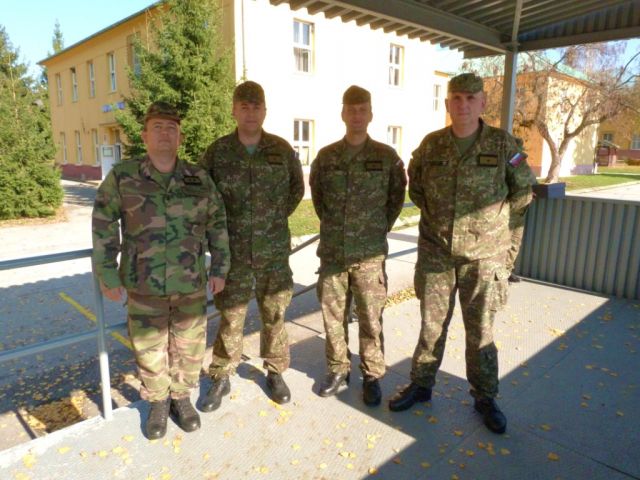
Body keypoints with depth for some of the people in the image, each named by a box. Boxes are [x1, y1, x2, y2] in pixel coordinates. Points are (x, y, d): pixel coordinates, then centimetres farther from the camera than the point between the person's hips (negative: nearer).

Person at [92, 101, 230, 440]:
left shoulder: (199, 178, 1)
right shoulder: (122, 177, -3)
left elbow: (217, 223, 5)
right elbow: (104, 225, -1)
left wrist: (220, 268, 2)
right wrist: (107, 274, -3)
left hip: (191, 284, 1)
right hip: (143, 285, -1)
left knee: (189, 346, 12)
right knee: (149, 348, 12)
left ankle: (181, 397, 36)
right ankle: (158, 402, 35)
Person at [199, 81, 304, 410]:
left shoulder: (282, 149, 1)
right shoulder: (217, 152, -2)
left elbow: (297, 187, 14)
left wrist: (279, 215, 7)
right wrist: (220, 223, 4)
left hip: (274, 250, 1)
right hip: (233, 251, -1)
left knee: (274, 313, 12)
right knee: (230, 316, 7)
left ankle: (275, 372, 31)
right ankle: (222, 378, 25)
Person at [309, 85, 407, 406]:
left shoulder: (387, 157, -1)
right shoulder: (326, 156, 4)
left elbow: (397, 196, 9)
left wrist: (379, 228, 6)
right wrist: (333, 226, 12)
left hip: (370, 253, -2)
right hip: (332, 251, 2)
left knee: (370, 318, 6)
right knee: (333, 315, 11)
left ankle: (372, 376, 23)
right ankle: (338, 369, 29)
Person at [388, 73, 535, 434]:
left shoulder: (503, 144, -5)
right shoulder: (431, 145, 0)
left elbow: (523, 190, 7)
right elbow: (415, 185, 17)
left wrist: (493, 217, 4)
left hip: (483, 255, -1)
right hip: (435, 252, 2)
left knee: (481, 330, 9)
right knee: (432, 325, 13)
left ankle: (485, 397, 28)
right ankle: (421, 385, 31)